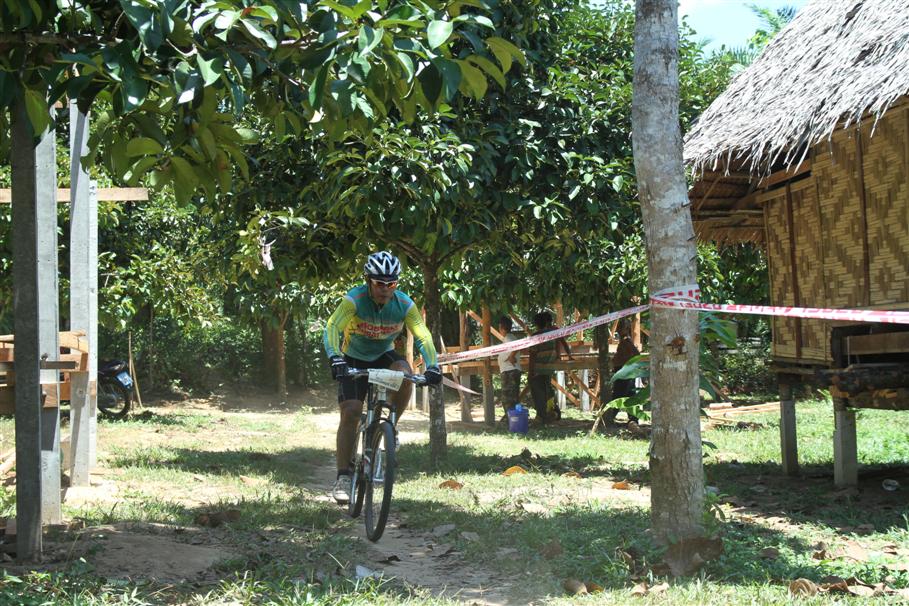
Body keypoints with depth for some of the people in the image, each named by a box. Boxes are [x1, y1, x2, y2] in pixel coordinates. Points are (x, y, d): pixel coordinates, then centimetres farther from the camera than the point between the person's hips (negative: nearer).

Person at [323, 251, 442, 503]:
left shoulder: (404, 304, -19)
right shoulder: (354, 299, -27)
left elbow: (423, 336, -20)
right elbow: (332, 329, -37)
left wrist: (432, 366, -37)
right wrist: (335, 358, -54)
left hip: (383, 356, 2)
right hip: (353, 360, -2)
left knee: (404, 373, -31)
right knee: (350, 412, -17)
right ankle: (343, 476, -11)